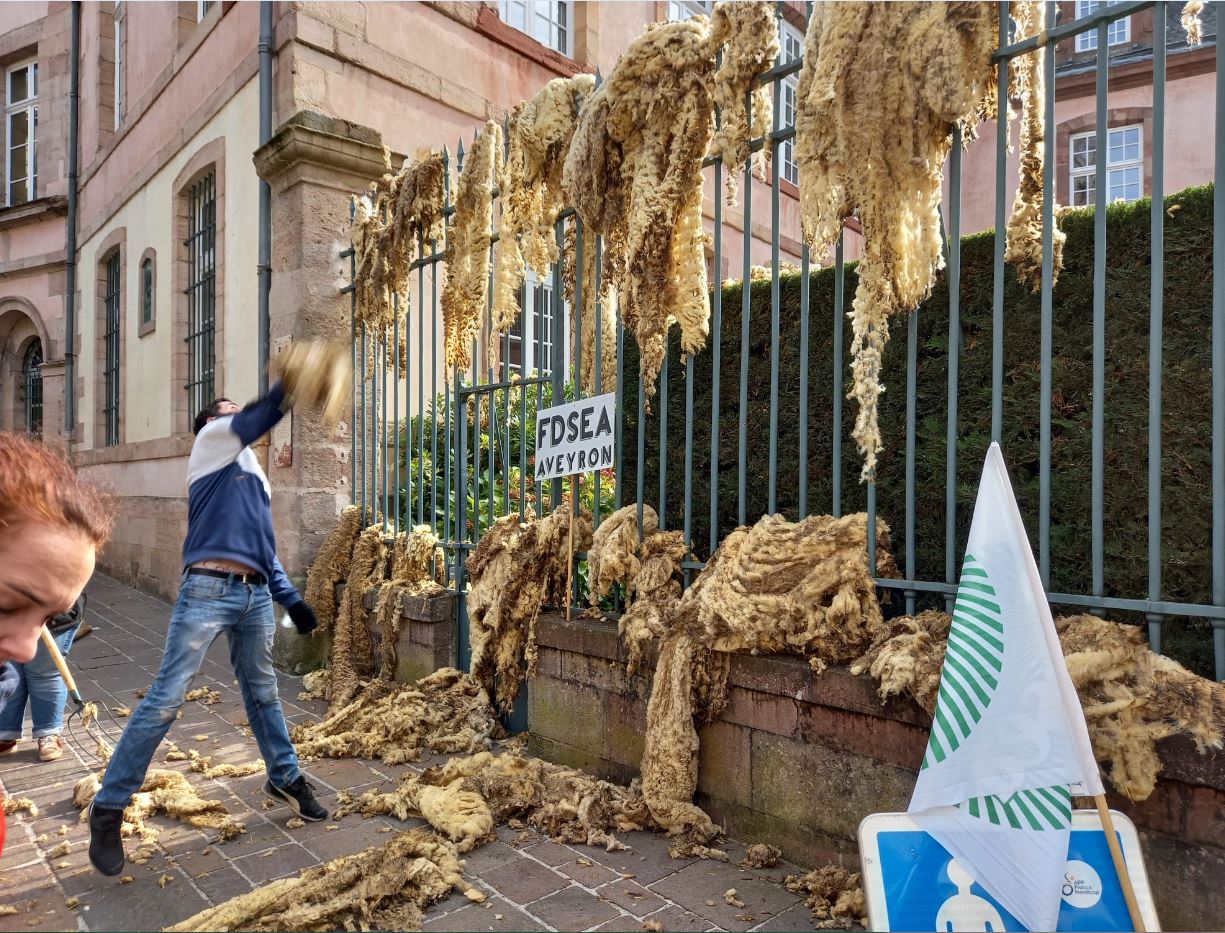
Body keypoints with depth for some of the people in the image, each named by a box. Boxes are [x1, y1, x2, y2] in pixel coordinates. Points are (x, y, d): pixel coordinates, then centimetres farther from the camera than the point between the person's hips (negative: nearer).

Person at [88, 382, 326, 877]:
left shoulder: (257, 477, 25)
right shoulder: (211, 440, 8)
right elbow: (256, 419, -14)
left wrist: (290, 598, 17)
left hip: (256, 596, 7)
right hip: (209, 590, -7)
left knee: (263, 693, 16)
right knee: (165, 699, -4)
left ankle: (285, 779, 29)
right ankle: (108, 807, 11)